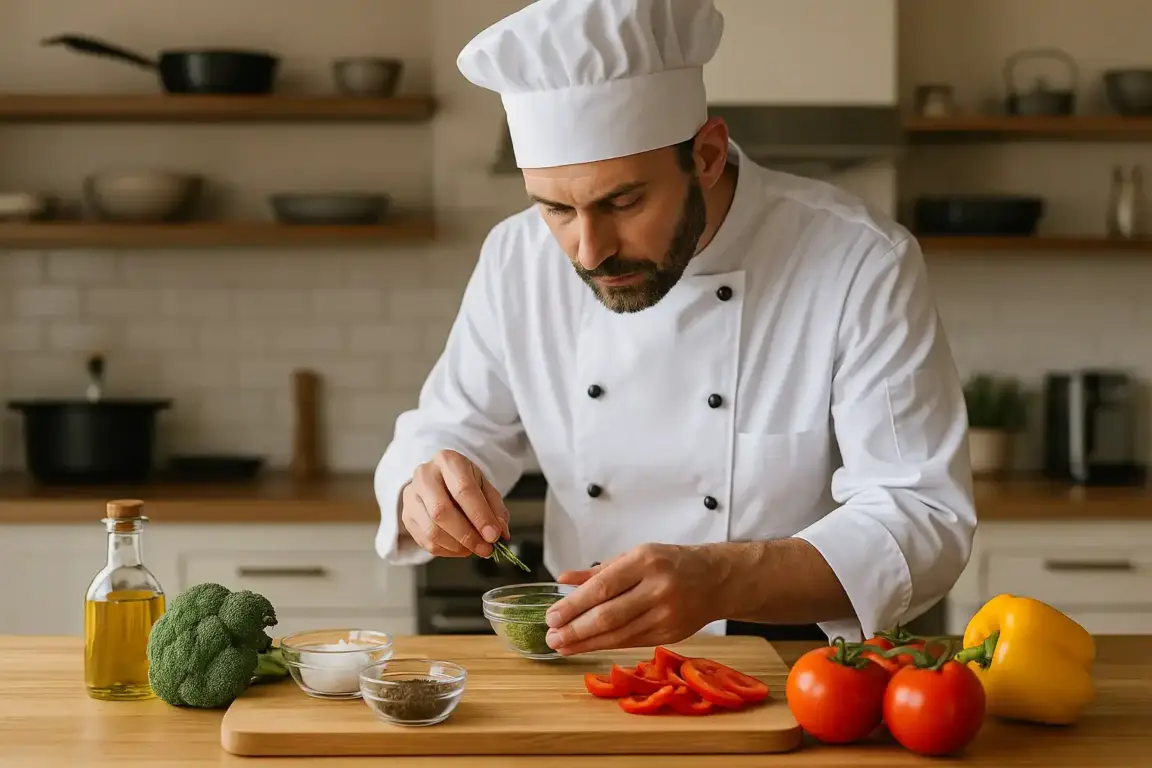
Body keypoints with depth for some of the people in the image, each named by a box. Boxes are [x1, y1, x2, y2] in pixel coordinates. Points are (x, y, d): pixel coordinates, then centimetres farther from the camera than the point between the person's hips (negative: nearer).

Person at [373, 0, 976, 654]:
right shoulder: (518, 259, -2)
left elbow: (924, 521, -19)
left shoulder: (863, 264, -15)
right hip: (580, 673, 3)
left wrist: (721, 581, -36)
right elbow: (449, 432, 9)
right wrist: (427, 494, -16)